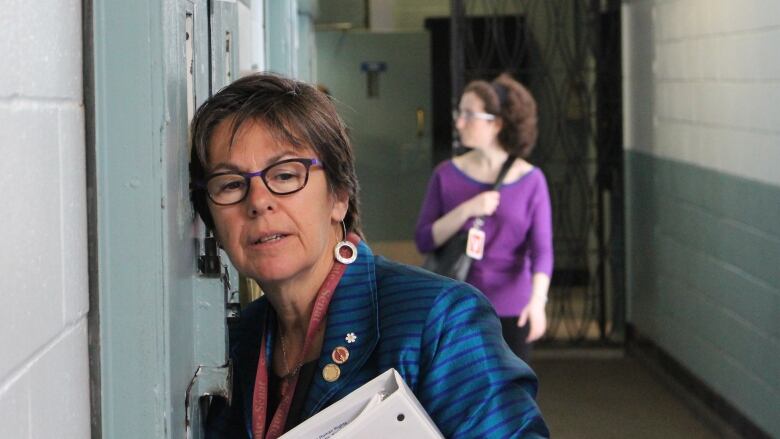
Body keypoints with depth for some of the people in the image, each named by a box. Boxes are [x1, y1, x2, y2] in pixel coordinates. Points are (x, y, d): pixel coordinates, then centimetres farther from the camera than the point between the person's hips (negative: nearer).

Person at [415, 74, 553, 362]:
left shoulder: (530, 180, -3)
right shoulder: (447, 175, 1)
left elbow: (542, 250, -8)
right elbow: (423, 240, -2)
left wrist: (538, 299, -25)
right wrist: (467, 210, -16)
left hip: (511, 312, -1)